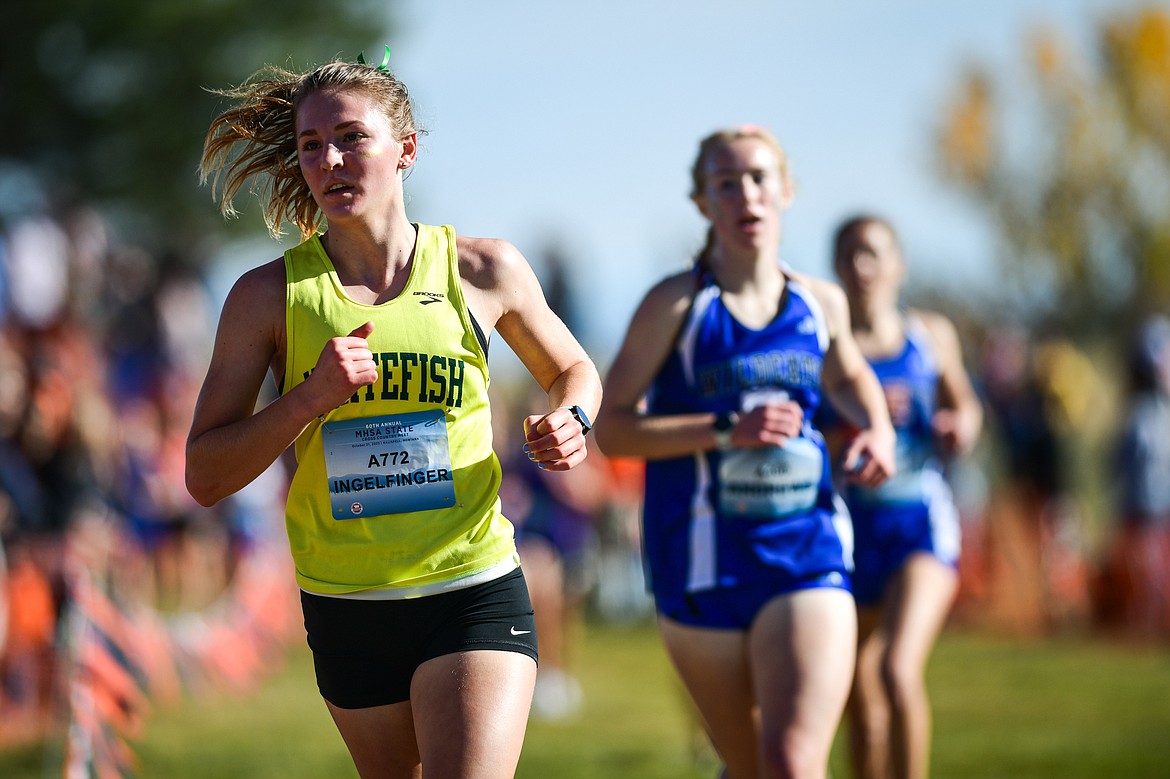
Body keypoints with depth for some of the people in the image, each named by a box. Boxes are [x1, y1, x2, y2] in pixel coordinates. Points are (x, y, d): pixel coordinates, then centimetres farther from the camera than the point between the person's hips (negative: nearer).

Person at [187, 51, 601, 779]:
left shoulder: (484, 269, -1)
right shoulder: (269, 295, -3)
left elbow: (571, 370, 18)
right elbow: (205, 475, -5)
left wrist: (570, 423, -5)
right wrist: (309, 398, -19)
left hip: (474, 593, -2)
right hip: (345, 606, 2)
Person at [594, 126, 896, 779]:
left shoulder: (821, 302, 6)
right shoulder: (677, 305, -5)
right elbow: (612, 429, -8)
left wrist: (877, 428, 8)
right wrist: (727, 431, -18)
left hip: (806, 552, 1)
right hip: (704, 560, -1)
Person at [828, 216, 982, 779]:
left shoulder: (931, 336, 4)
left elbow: (963, 403, 21)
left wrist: (963, 424, -1)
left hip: (921, 522, -1)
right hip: (849, 526, 1)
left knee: (899, 672, -23)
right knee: (862, 705, 9)